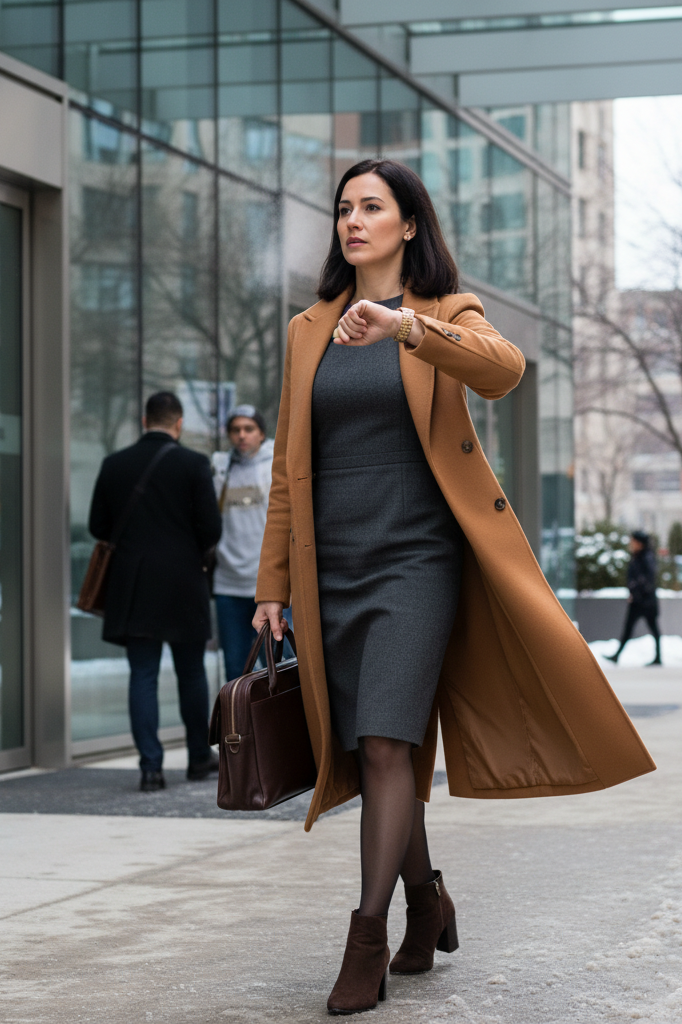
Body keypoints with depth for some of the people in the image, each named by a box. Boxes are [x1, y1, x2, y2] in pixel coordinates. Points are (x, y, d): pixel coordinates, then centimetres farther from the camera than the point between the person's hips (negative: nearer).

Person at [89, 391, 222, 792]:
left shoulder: (114, 465, 2)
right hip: (184, 584, -2)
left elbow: (98, 526, 6)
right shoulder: (194, 464, -6)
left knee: (143, 676, 2)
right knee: (192, 674, 13)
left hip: (133, 587, 2)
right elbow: (211, 529, -9)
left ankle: (151, 766, -4)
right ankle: (200, 757, 23)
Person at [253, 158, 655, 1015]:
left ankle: (367, 937, -13)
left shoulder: (446, 316, 2)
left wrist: (405, 326, -37)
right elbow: (289, 464, 13)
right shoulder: (310, 332, 13)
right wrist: (272, 581, 9)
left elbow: (502, 371, -22)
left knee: (385, 744, -16)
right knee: (367, 752, 8)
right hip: (333, 568, 4)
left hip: (416, 559, -4)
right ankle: (427, 907, 25)